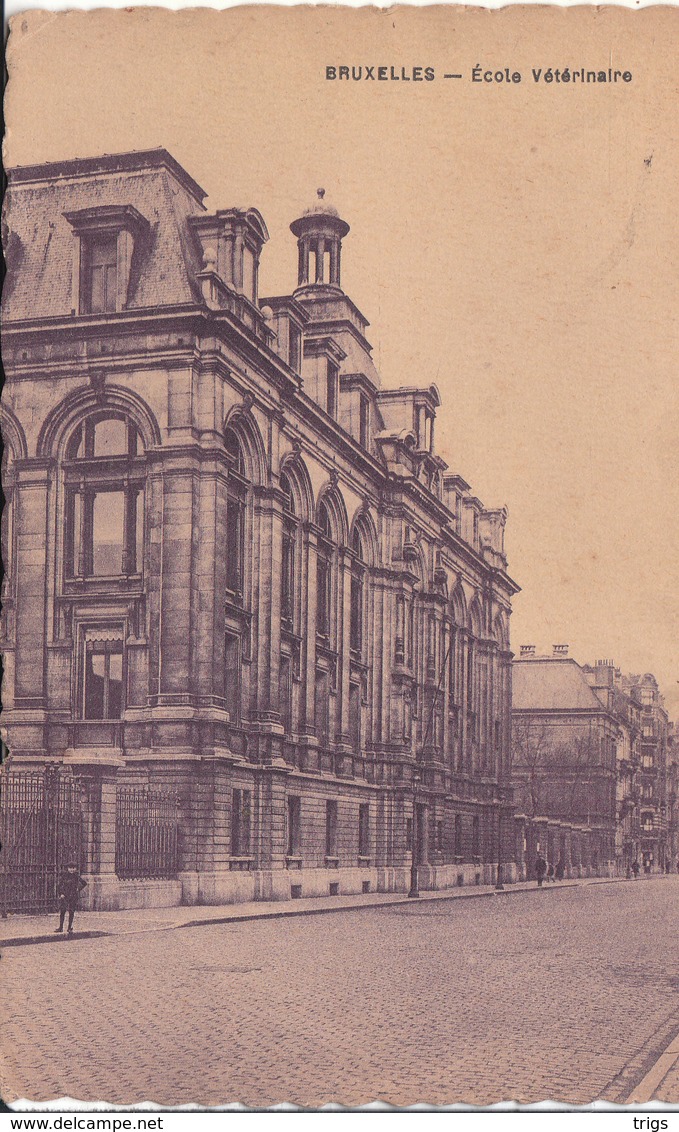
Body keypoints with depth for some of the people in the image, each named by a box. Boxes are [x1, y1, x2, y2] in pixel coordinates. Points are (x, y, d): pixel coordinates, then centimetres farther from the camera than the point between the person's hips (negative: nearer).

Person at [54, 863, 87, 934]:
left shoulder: (77, 876, 3)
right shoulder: (64, 876, -1)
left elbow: (84, 883, 16)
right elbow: (59, 886, 2)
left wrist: (79, 890, 9)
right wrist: (60, 894, -5)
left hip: (73, 896, 0)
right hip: (64, 896, 0)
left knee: (71, 912, 2)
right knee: (62, 911, -1)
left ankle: (70, 927, 9)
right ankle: (61, 927, 6)